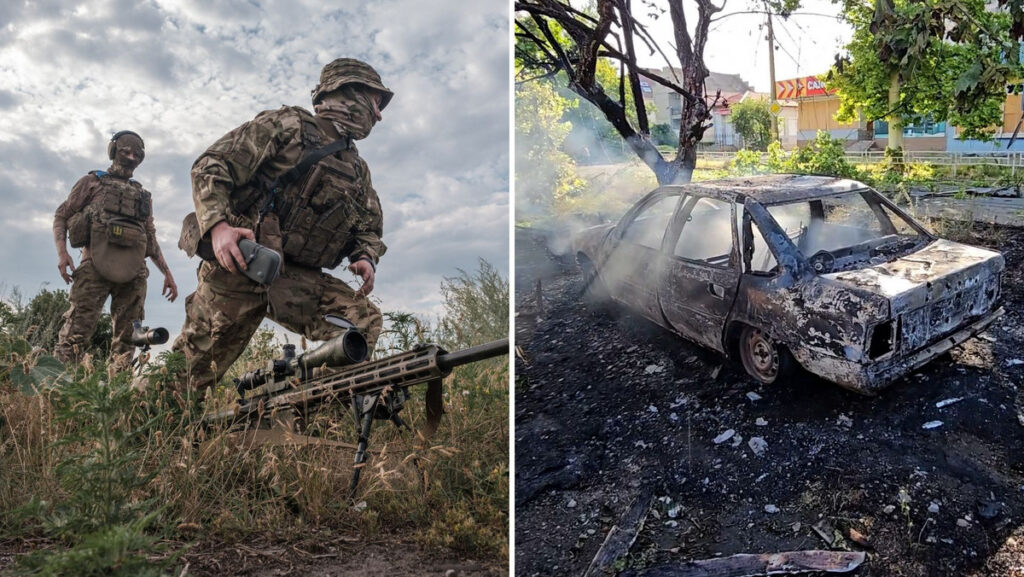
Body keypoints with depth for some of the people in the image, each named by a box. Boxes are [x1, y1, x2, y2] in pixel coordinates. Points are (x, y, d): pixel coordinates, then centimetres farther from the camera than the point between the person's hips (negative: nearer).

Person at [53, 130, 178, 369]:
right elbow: (61, 215, 12)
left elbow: (151, 239, 27)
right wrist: (62, 252, -6)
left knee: (128, 335, -2)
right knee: (79, 325, -15)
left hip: (133, 269, 4)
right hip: (96, 262, -4)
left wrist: (167, 273, 17)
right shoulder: (92, 181, 17)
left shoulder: (143, 195, 27)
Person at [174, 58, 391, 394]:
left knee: (364, 319, -17)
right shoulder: (287, 124, 0)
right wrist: (218, 225, -22)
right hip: (237, 264, -4)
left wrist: (366, 258, -2)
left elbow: (370, 228, 23)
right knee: (194, 365, 3)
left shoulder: (358, 171, 18)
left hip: (299, 279, 5)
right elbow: (211, 166, -5)